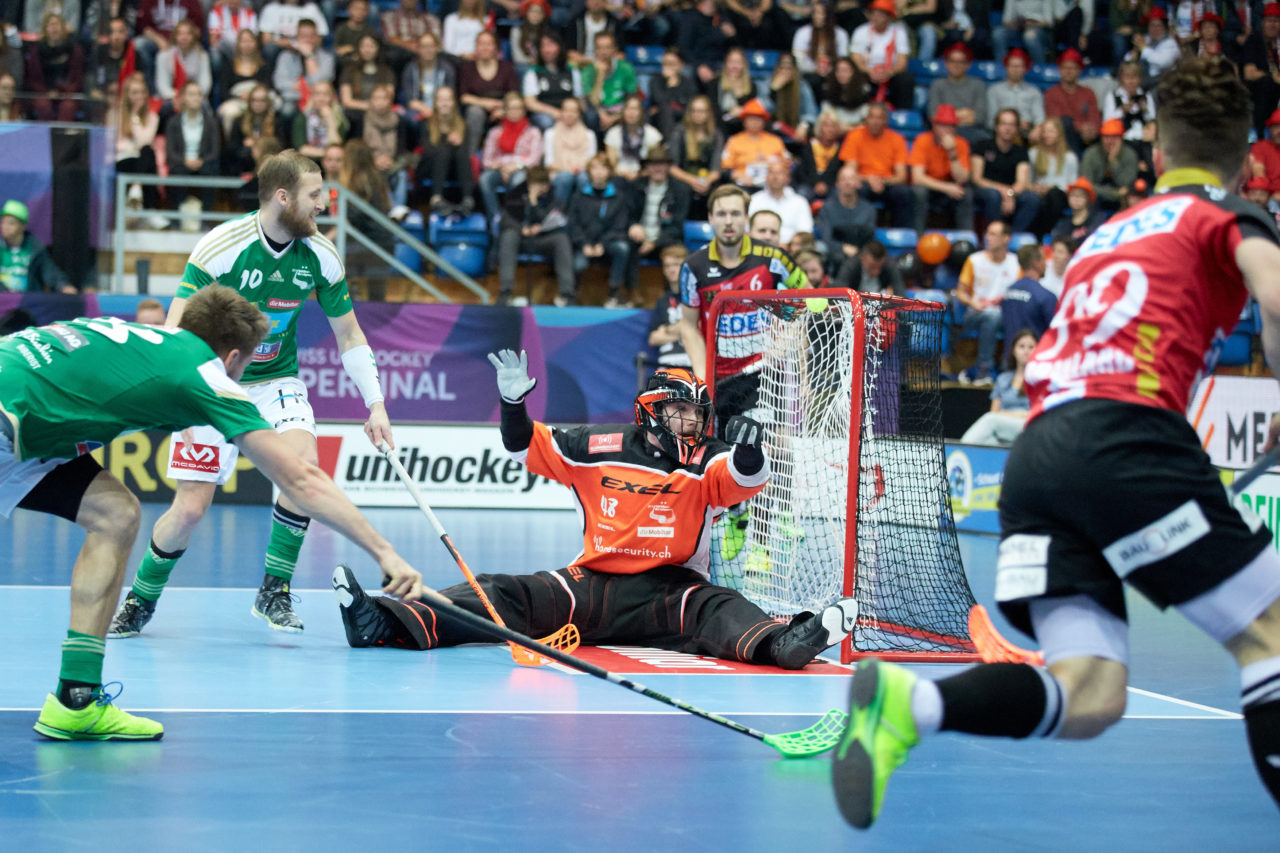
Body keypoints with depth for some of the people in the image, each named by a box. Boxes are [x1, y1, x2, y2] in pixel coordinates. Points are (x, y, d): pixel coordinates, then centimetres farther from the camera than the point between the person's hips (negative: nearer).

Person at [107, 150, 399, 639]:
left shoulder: (321, 257, -7)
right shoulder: (220, 248, -21)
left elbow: (348, 334, 7)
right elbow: (174, 331, -19)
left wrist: (375, 405, 1)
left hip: (276, 381, 3)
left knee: (304, 464, -25)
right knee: (190, 508, -10)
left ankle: (273, 593, -8)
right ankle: (140, 599, 18)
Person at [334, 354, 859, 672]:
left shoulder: (707, 464, 0)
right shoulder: (598, 449, 3)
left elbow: (750, 477, -19)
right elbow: (529, 449, 7)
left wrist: (748, 450, -41)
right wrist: (513, 403, -11)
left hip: (666, 592, -1)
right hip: (590, 586, 1)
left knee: (717, 609, -31)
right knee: (502, 595, -18)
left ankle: (778, 644, -61)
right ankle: (388, 623, -36)